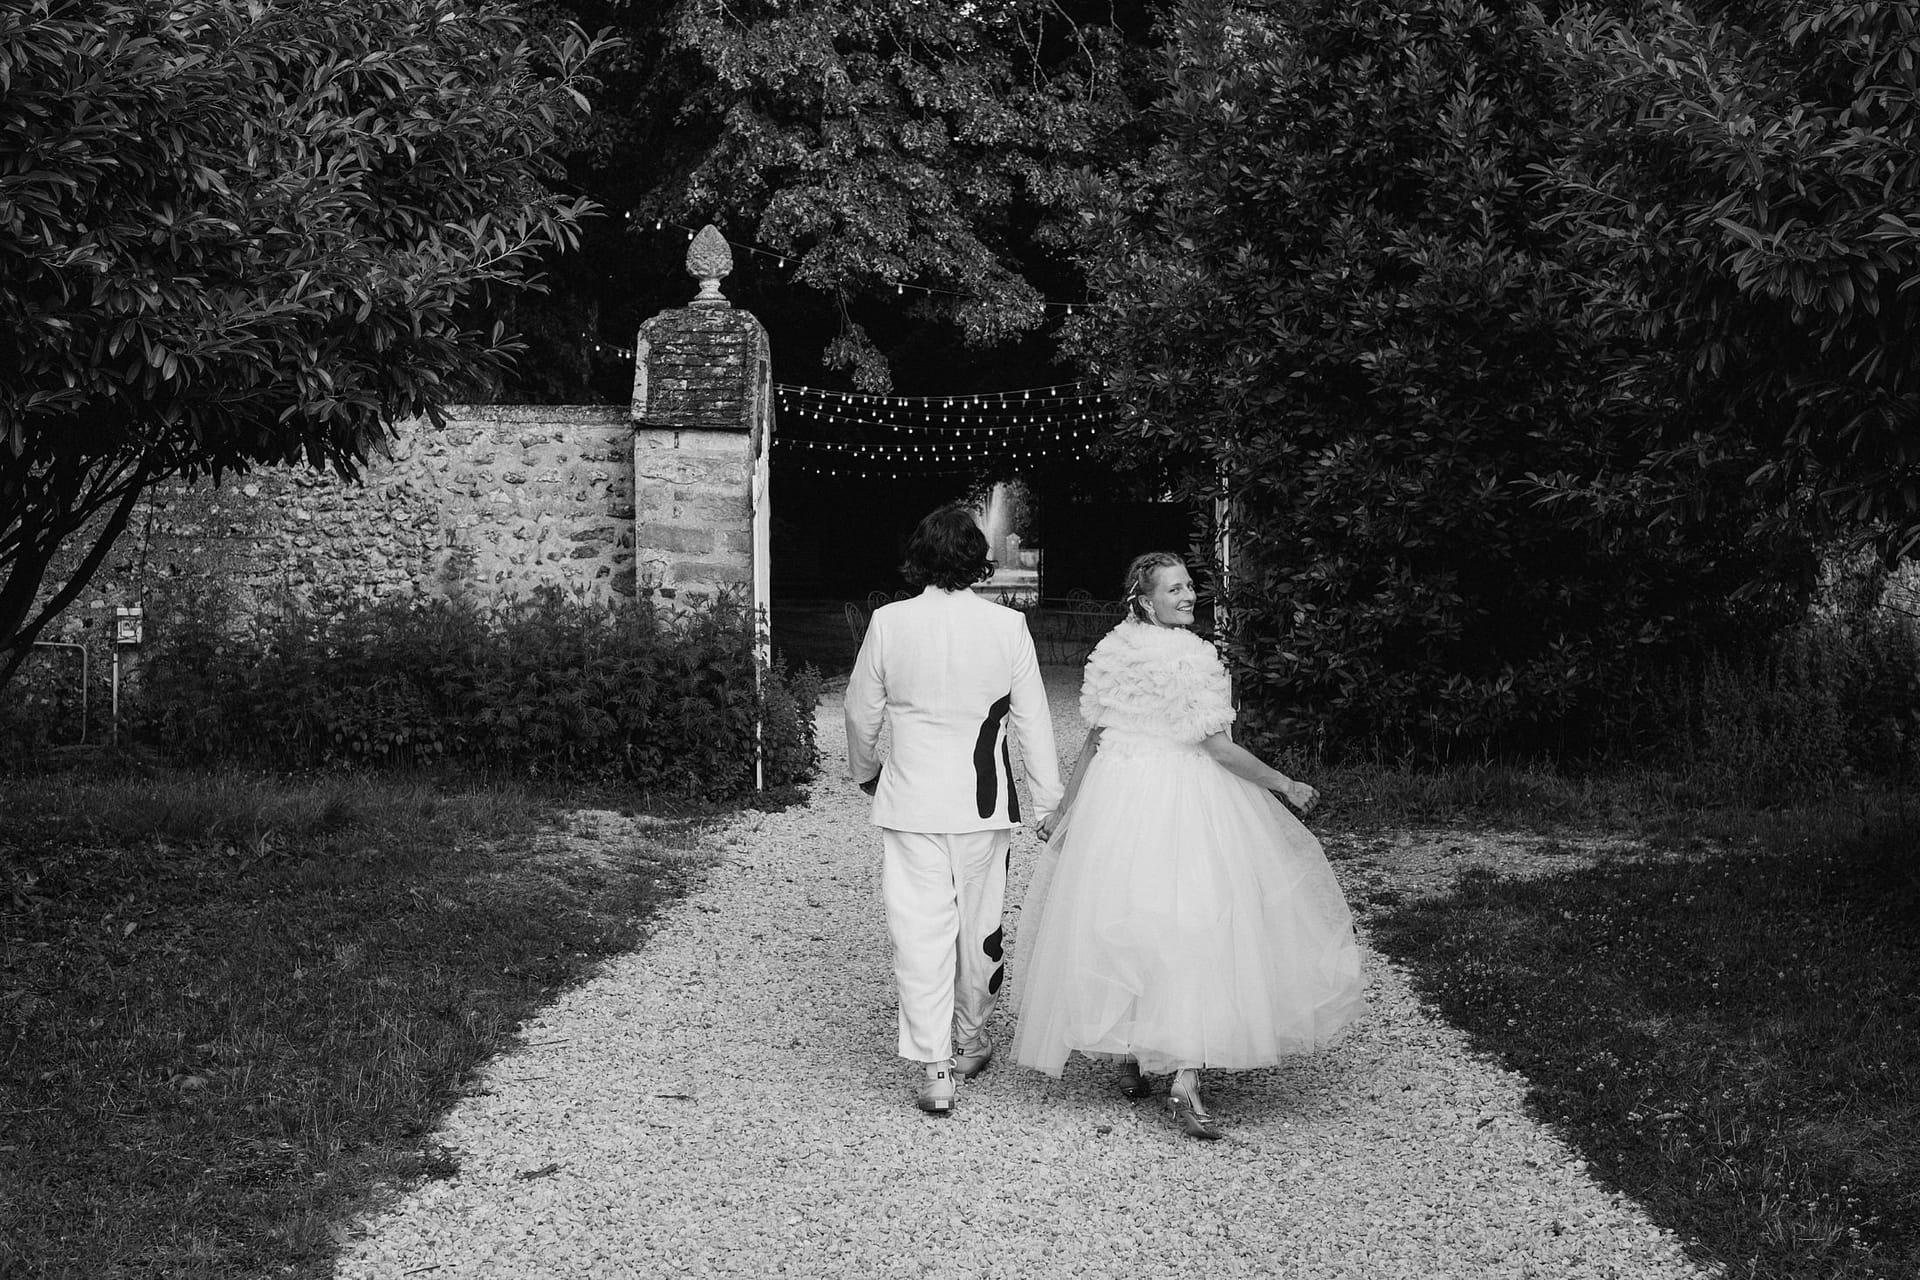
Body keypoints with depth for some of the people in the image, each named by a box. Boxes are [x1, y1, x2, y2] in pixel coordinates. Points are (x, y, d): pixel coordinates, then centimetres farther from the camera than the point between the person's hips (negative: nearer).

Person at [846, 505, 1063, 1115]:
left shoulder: (888, 622, -7)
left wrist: (865, 771, 23)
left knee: (921, 932, 2)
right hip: (985, 801, 1)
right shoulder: (1009, 626, -8)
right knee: (979, 925, 17)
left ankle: (936, 1072, -2)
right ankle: (971, 1041, 35)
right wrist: (1048, 801, 7)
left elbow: (861, 713, 4)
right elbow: (1033, 721, -2)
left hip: (911, 800, -1)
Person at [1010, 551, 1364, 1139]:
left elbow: (1095, 737, 7)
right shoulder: (1191, 658, -15)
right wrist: (1285, 785, -6)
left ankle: (1129, 1059, 25)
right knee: (1192, 929, -4)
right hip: (1184, 798, -6)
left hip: (1119, 793, 6)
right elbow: (1217, 746, -15)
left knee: (1121, 926, 14)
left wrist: (1065, 807, 16)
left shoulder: (1113, 651, 4)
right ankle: (1185, 1077, -12)